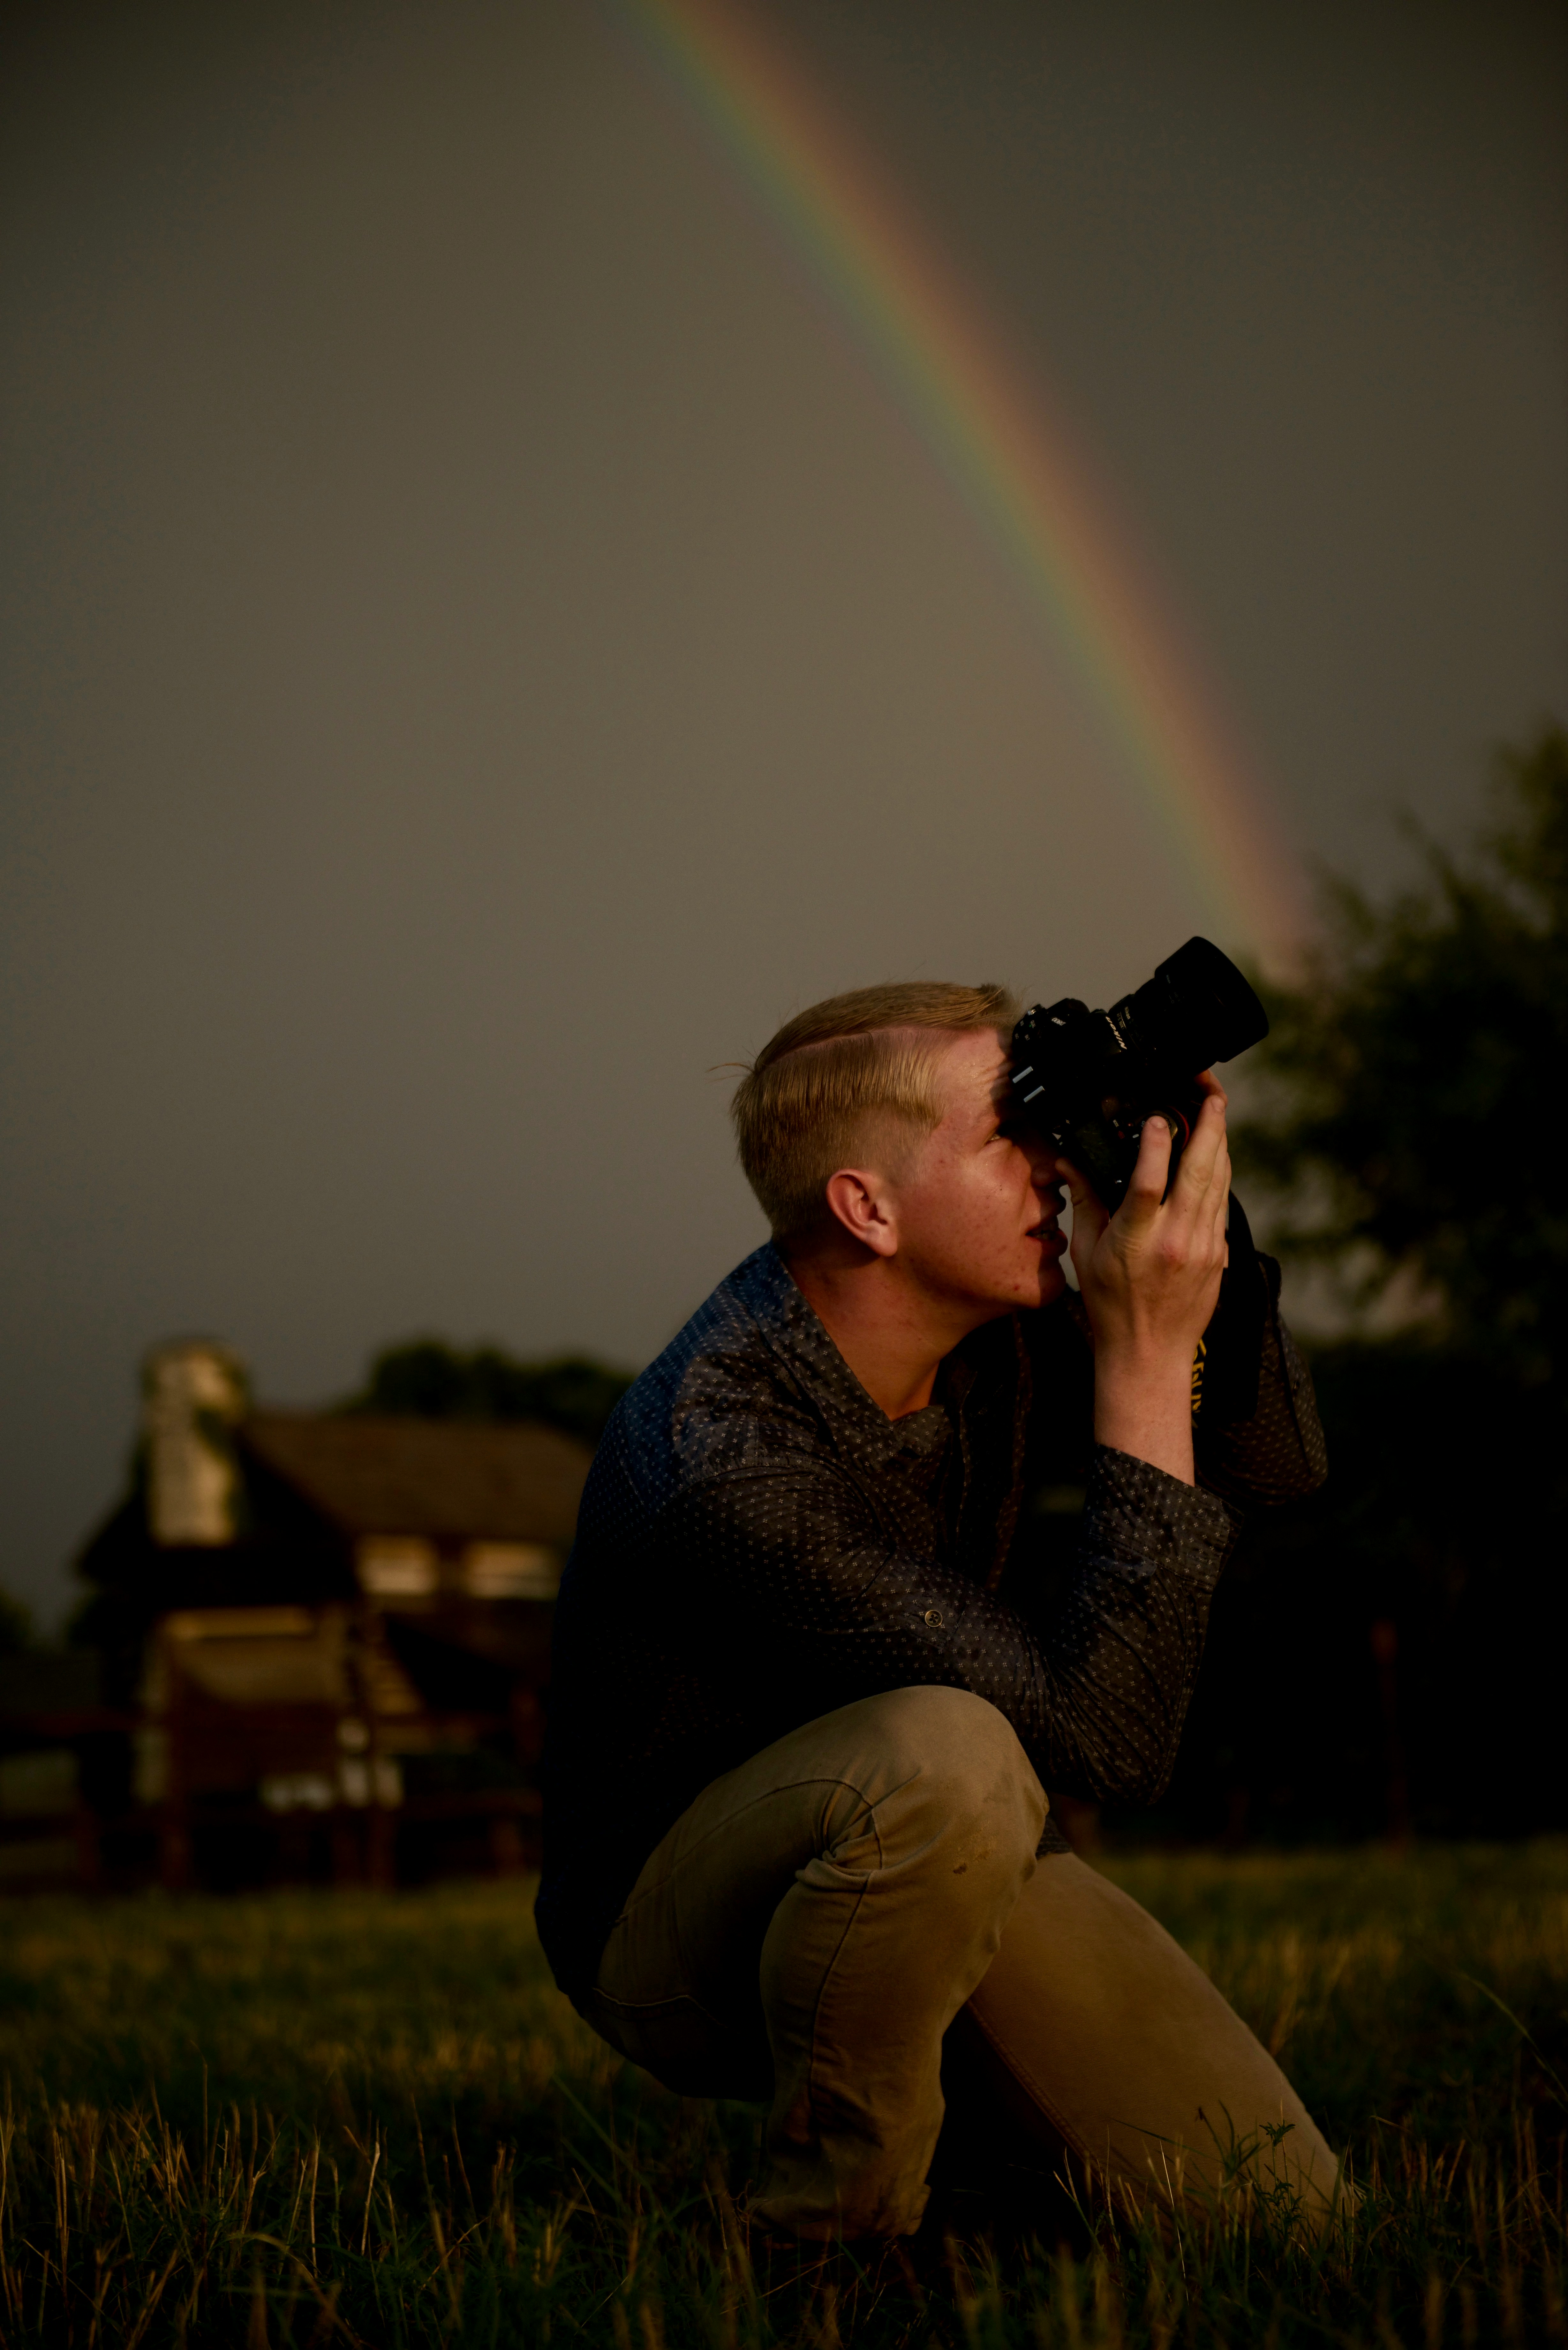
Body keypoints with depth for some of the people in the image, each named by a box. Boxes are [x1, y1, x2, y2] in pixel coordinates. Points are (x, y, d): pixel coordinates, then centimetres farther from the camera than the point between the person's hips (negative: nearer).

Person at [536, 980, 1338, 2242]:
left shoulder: (987, 1321, -10)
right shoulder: (720, 1461, -34)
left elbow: (1280, 1464, 1)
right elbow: (1106, 1736, -35)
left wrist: (1196, 1231, -17)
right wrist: (1146, 1370, -36)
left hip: (931, 1855, 7)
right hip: (669, 1929, -7)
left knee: (1276, 2194, -7)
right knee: (944, 1757, -40)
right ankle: (838, 2217, -17)